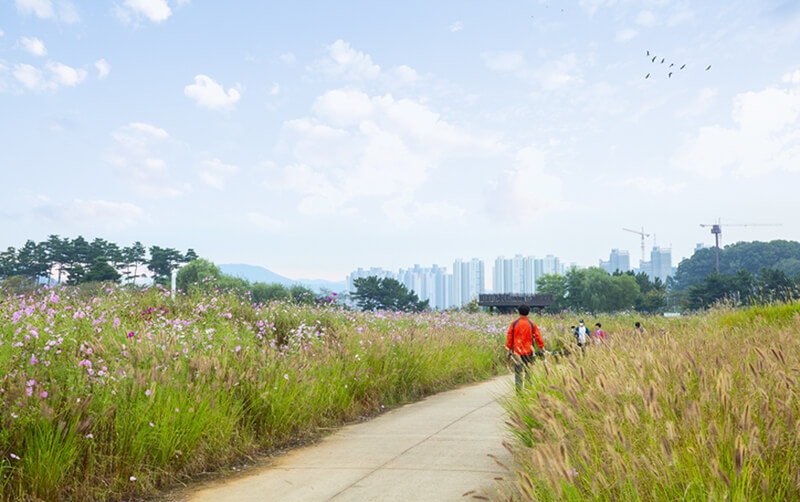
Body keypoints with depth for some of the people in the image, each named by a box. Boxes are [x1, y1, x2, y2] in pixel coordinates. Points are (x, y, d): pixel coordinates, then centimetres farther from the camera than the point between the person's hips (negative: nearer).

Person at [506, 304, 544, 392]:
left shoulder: (514, 323, -1)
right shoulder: (532, 324, -1)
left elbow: (509, 337, 1)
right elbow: (538, 337, 1)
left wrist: (509, 350, 6)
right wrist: (542, 348, 8)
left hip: (516, 351, 0)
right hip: (528, 352, 0)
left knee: (518, 371, 2)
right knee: (528, 371, 8)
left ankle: (518, 390, -1)